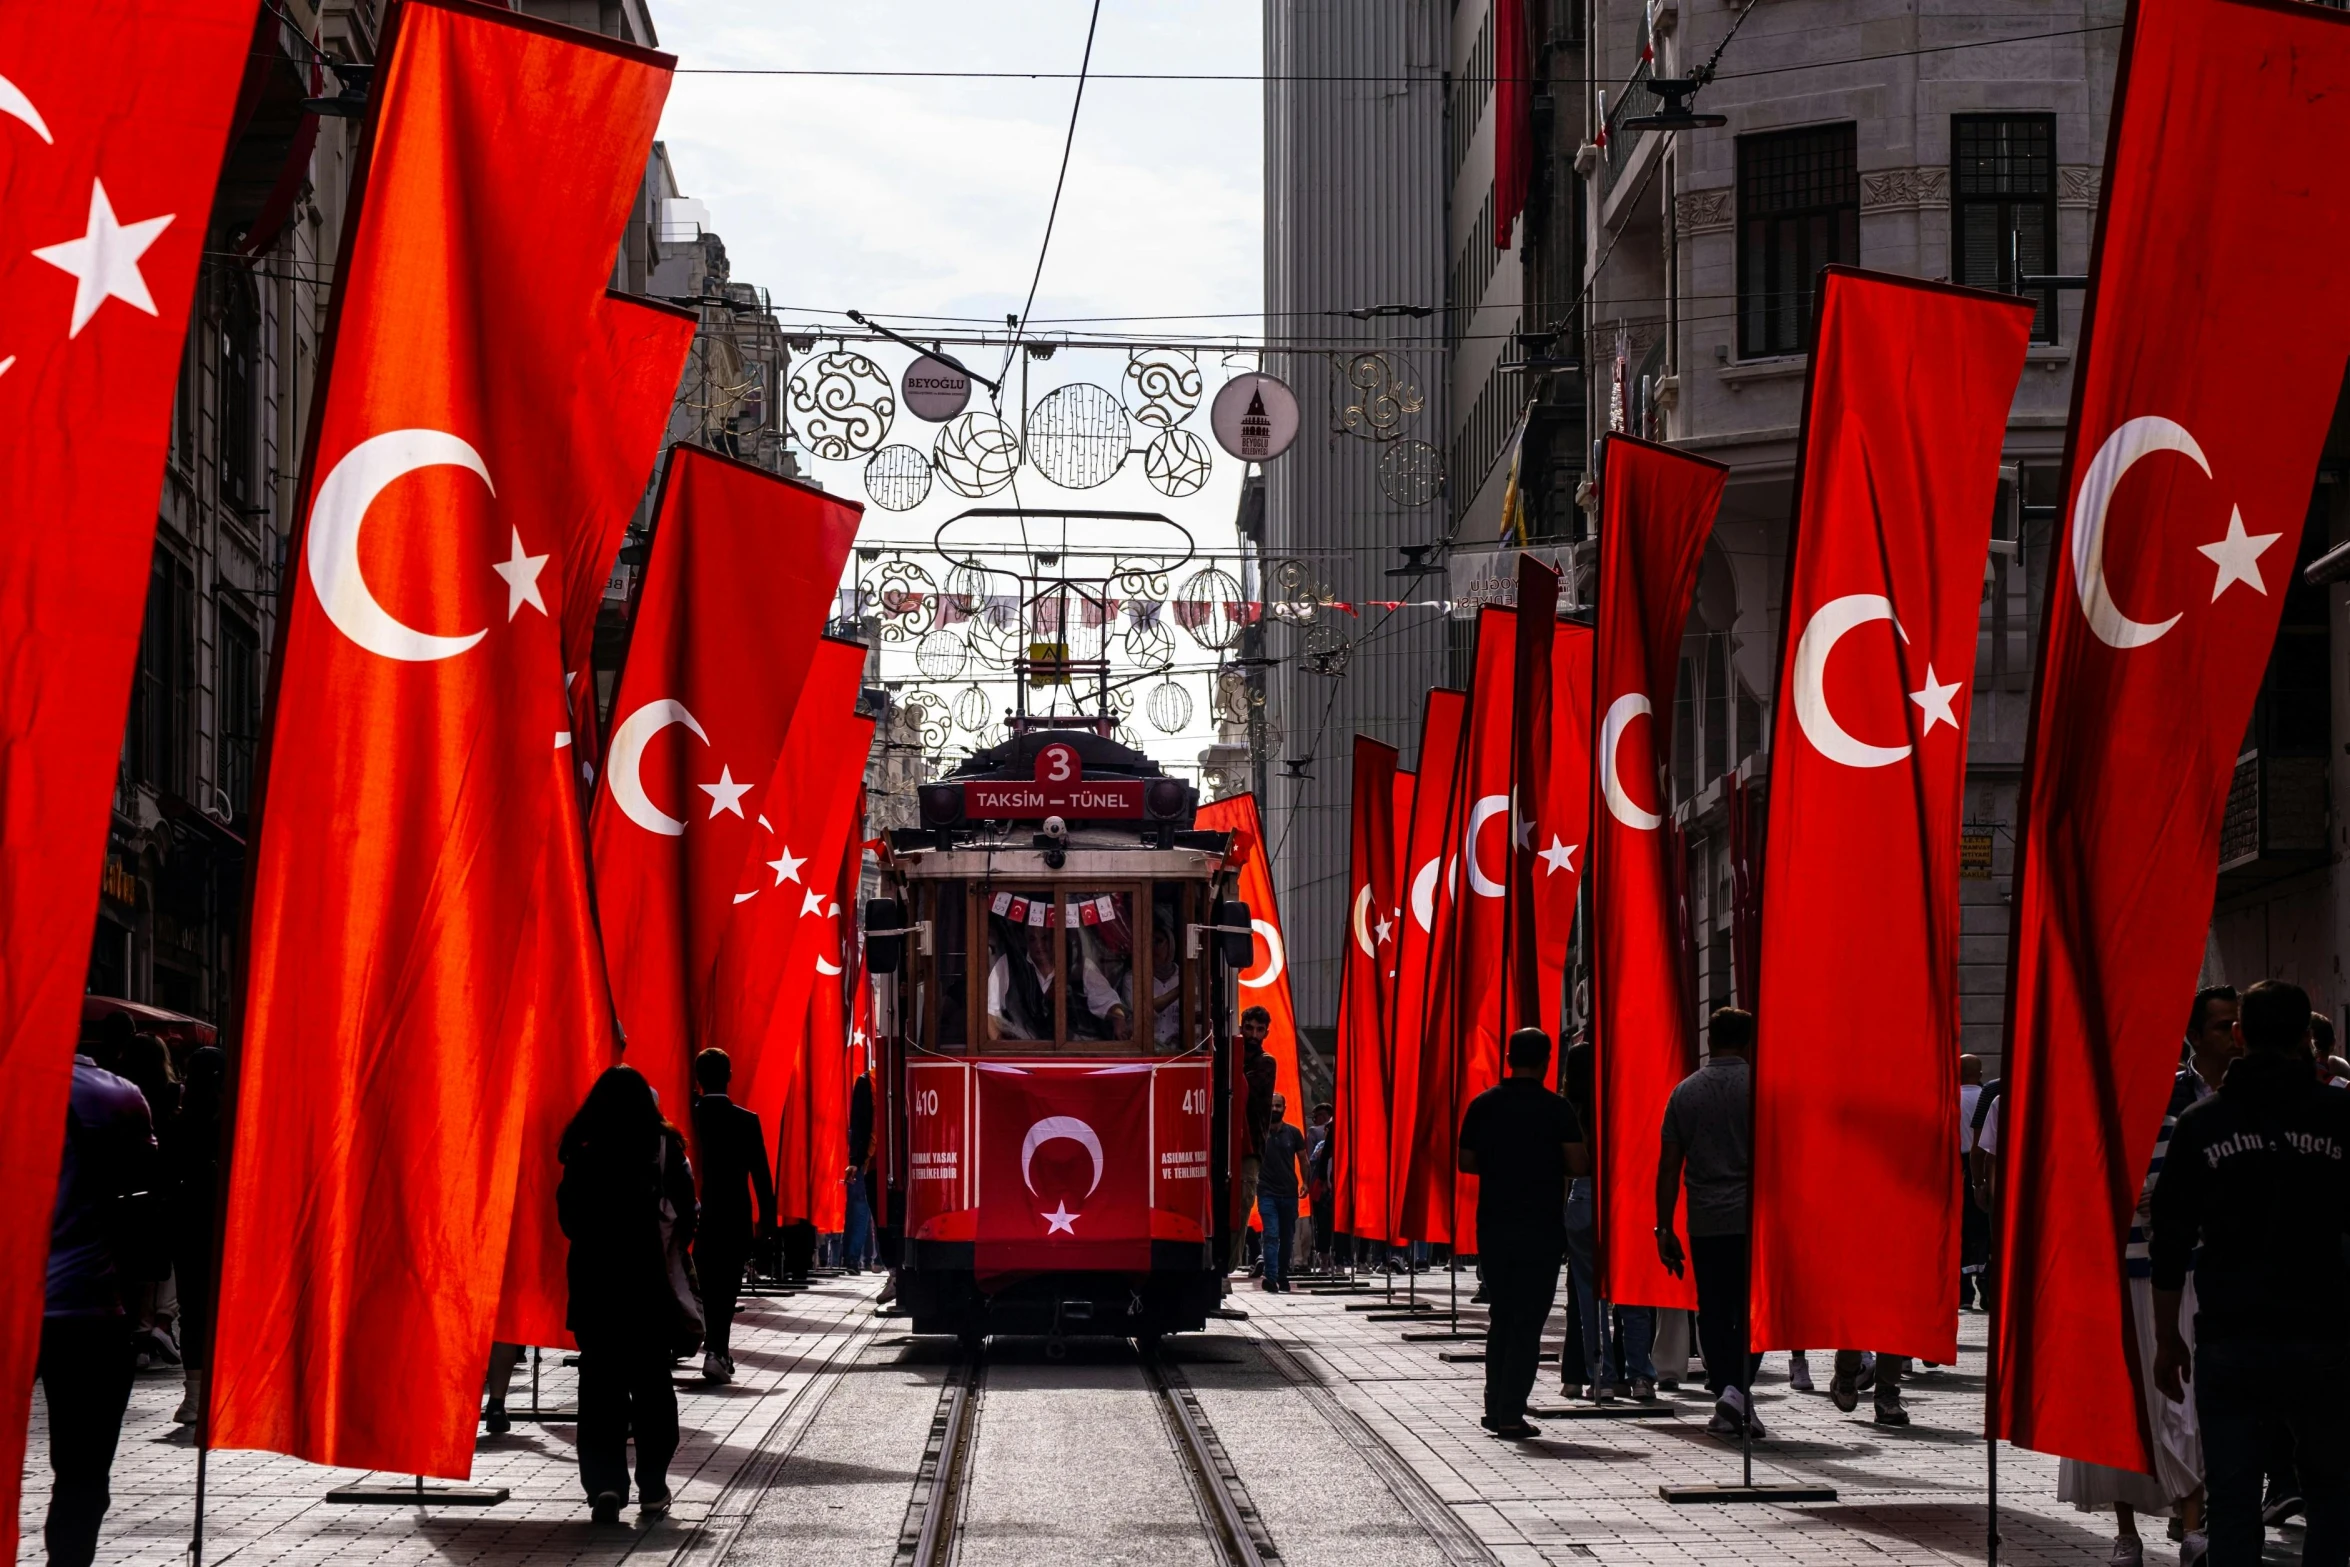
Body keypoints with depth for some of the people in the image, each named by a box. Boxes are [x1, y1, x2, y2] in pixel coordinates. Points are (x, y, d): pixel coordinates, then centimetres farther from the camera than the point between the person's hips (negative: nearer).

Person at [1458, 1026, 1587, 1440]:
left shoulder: (1483, 1105, 2)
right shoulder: (1556, 1109, -9)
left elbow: (1466, 1162, 6)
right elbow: (1578, 1164, -11)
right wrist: (1546, 1163, 9)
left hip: (1493, 1224, 4)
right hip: (1541, 1228, -4)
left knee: (1500, 1316, 17)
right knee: (1528, 1321, 0)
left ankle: (1496, 1408, 18)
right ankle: (1511, 1415, -4)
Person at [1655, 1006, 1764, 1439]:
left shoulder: (1685, 1092, 6)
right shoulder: (1760, 1086, -4)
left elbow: (1669, 1167, 6)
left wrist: (1664, 1229, 10)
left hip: (1705, 1223, 2)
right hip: (1754, 1220, -2)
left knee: (1713, 1311, 7)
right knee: (1752, 1310, 3)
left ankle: (1723, 1402, 7)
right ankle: (1738, 1388, -15)